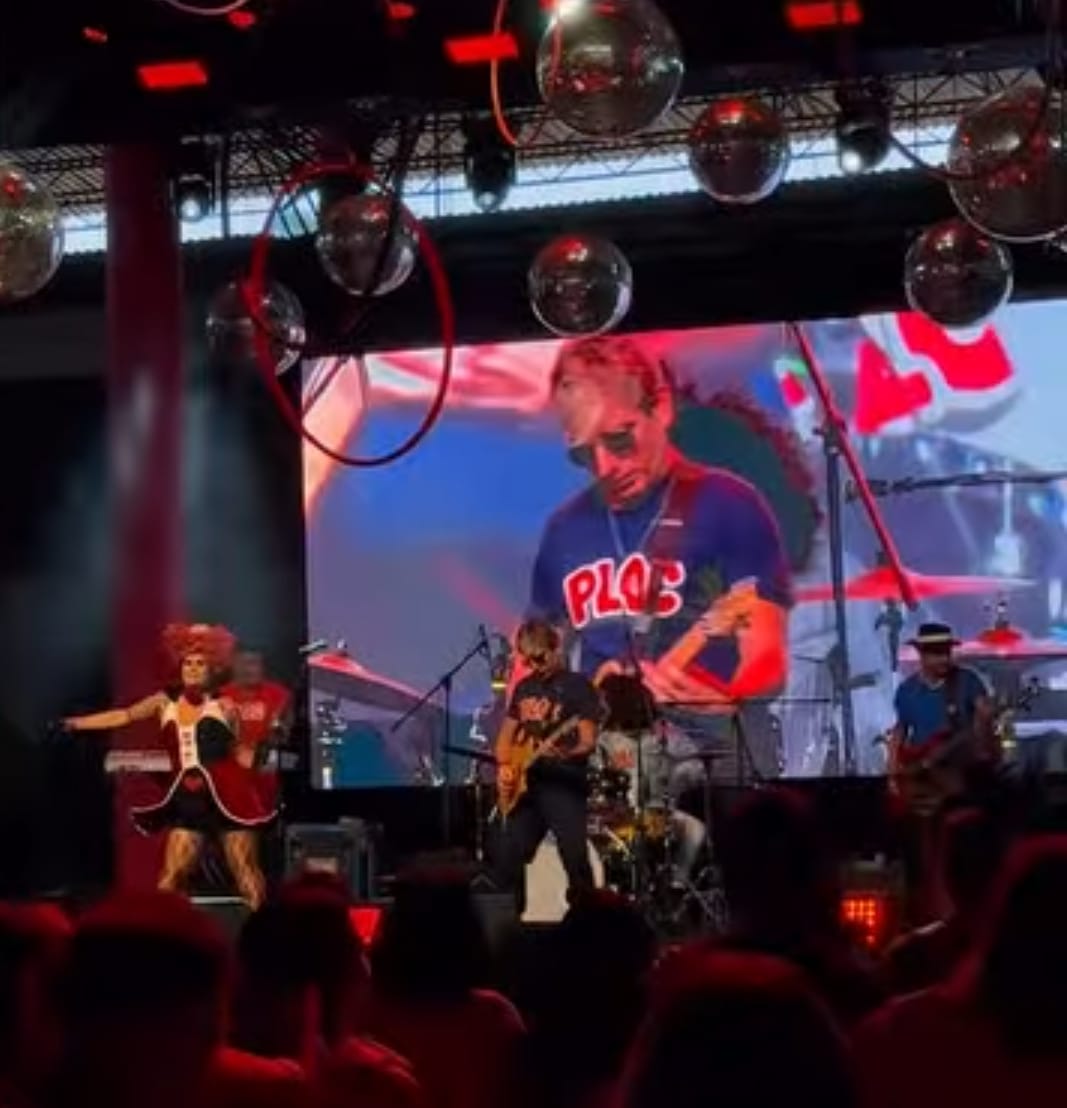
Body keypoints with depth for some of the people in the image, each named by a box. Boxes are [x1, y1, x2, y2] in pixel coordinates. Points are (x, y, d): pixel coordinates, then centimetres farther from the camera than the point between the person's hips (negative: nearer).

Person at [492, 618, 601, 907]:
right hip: (524, 787, 6)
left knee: (576, 861, -14)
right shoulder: (524, 687, 15)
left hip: (564, 786, -6)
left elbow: (588, 742, -11)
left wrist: (563, 754, -30)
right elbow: (507, 735, 21)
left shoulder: (578, 686, -4)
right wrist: (505, 766, 2)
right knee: (507, 860, 6)